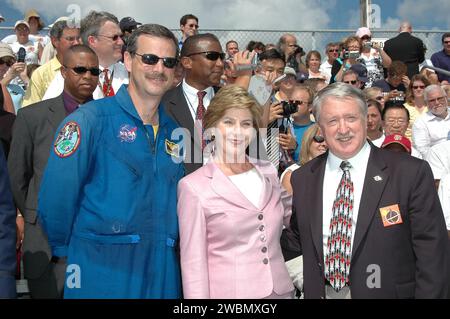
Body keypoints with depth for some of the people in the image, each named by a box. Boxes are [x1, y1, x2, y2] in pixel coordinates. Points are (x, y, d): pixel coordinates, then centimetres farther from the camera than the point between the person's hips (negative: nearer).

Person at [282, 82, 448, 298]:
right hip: (320, 293, 3)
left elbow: (431, 254, -12)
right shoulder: (301, 179, -1)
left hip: (388, 292, -3)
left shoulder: (413, 173, -13)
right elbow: (295, 243, 8)